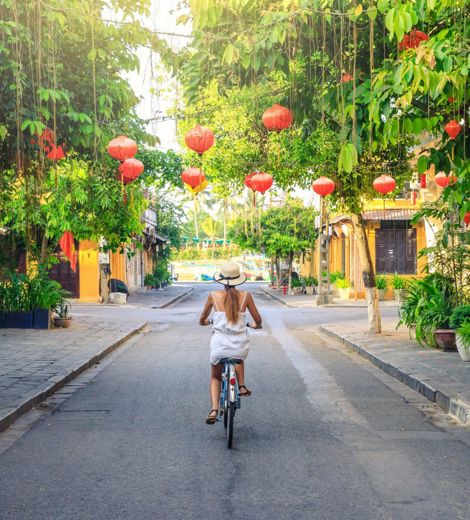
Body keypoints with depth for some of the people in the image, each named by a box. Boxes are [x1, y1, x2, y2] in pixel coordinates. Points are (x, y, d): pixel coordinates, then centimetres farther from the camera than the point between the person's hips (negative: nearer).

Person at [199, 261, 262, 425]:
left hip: (219, 346, -1)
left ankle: (214, 409, 4)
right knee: (239, 358, 39)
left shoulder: (214, 296, -1)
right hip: (240, 347, 1)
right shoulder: (245, 296, -2)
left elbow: (202, 320, 12)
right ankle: (242, 386, 27)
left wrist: (205, 322, 36)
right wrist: (255, 325, 30)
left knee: (215, 378, 23)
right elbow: (258, 320, 6)